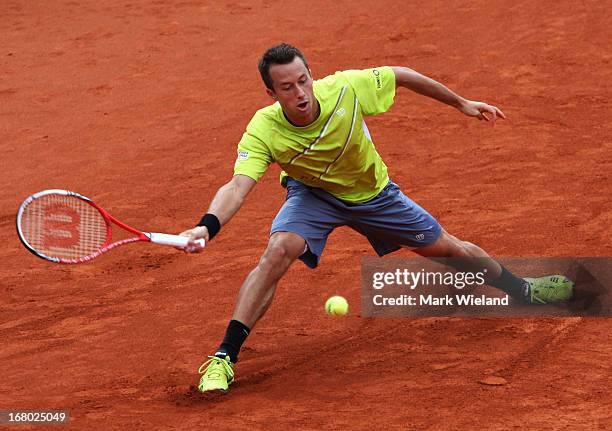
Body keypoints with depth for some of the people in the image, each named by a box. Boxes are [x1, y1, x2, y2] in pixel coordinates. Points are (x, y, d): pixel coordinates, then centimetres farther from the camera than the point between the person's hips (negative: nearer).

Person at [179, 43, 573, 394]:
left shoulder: (344, 89, -33)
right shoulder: (263, 132, -35)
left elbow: (401, 76, -15)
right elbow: (238, 187, -46)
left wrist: (463, 104, -3)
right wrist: (208, 226, -67)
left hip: (372, 192, 2)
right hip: (313, 194, -2)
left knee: (448, 249, 13)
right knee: (278, 252, -31)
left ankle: (523, 290, 42)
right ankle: (224, 358, -25)